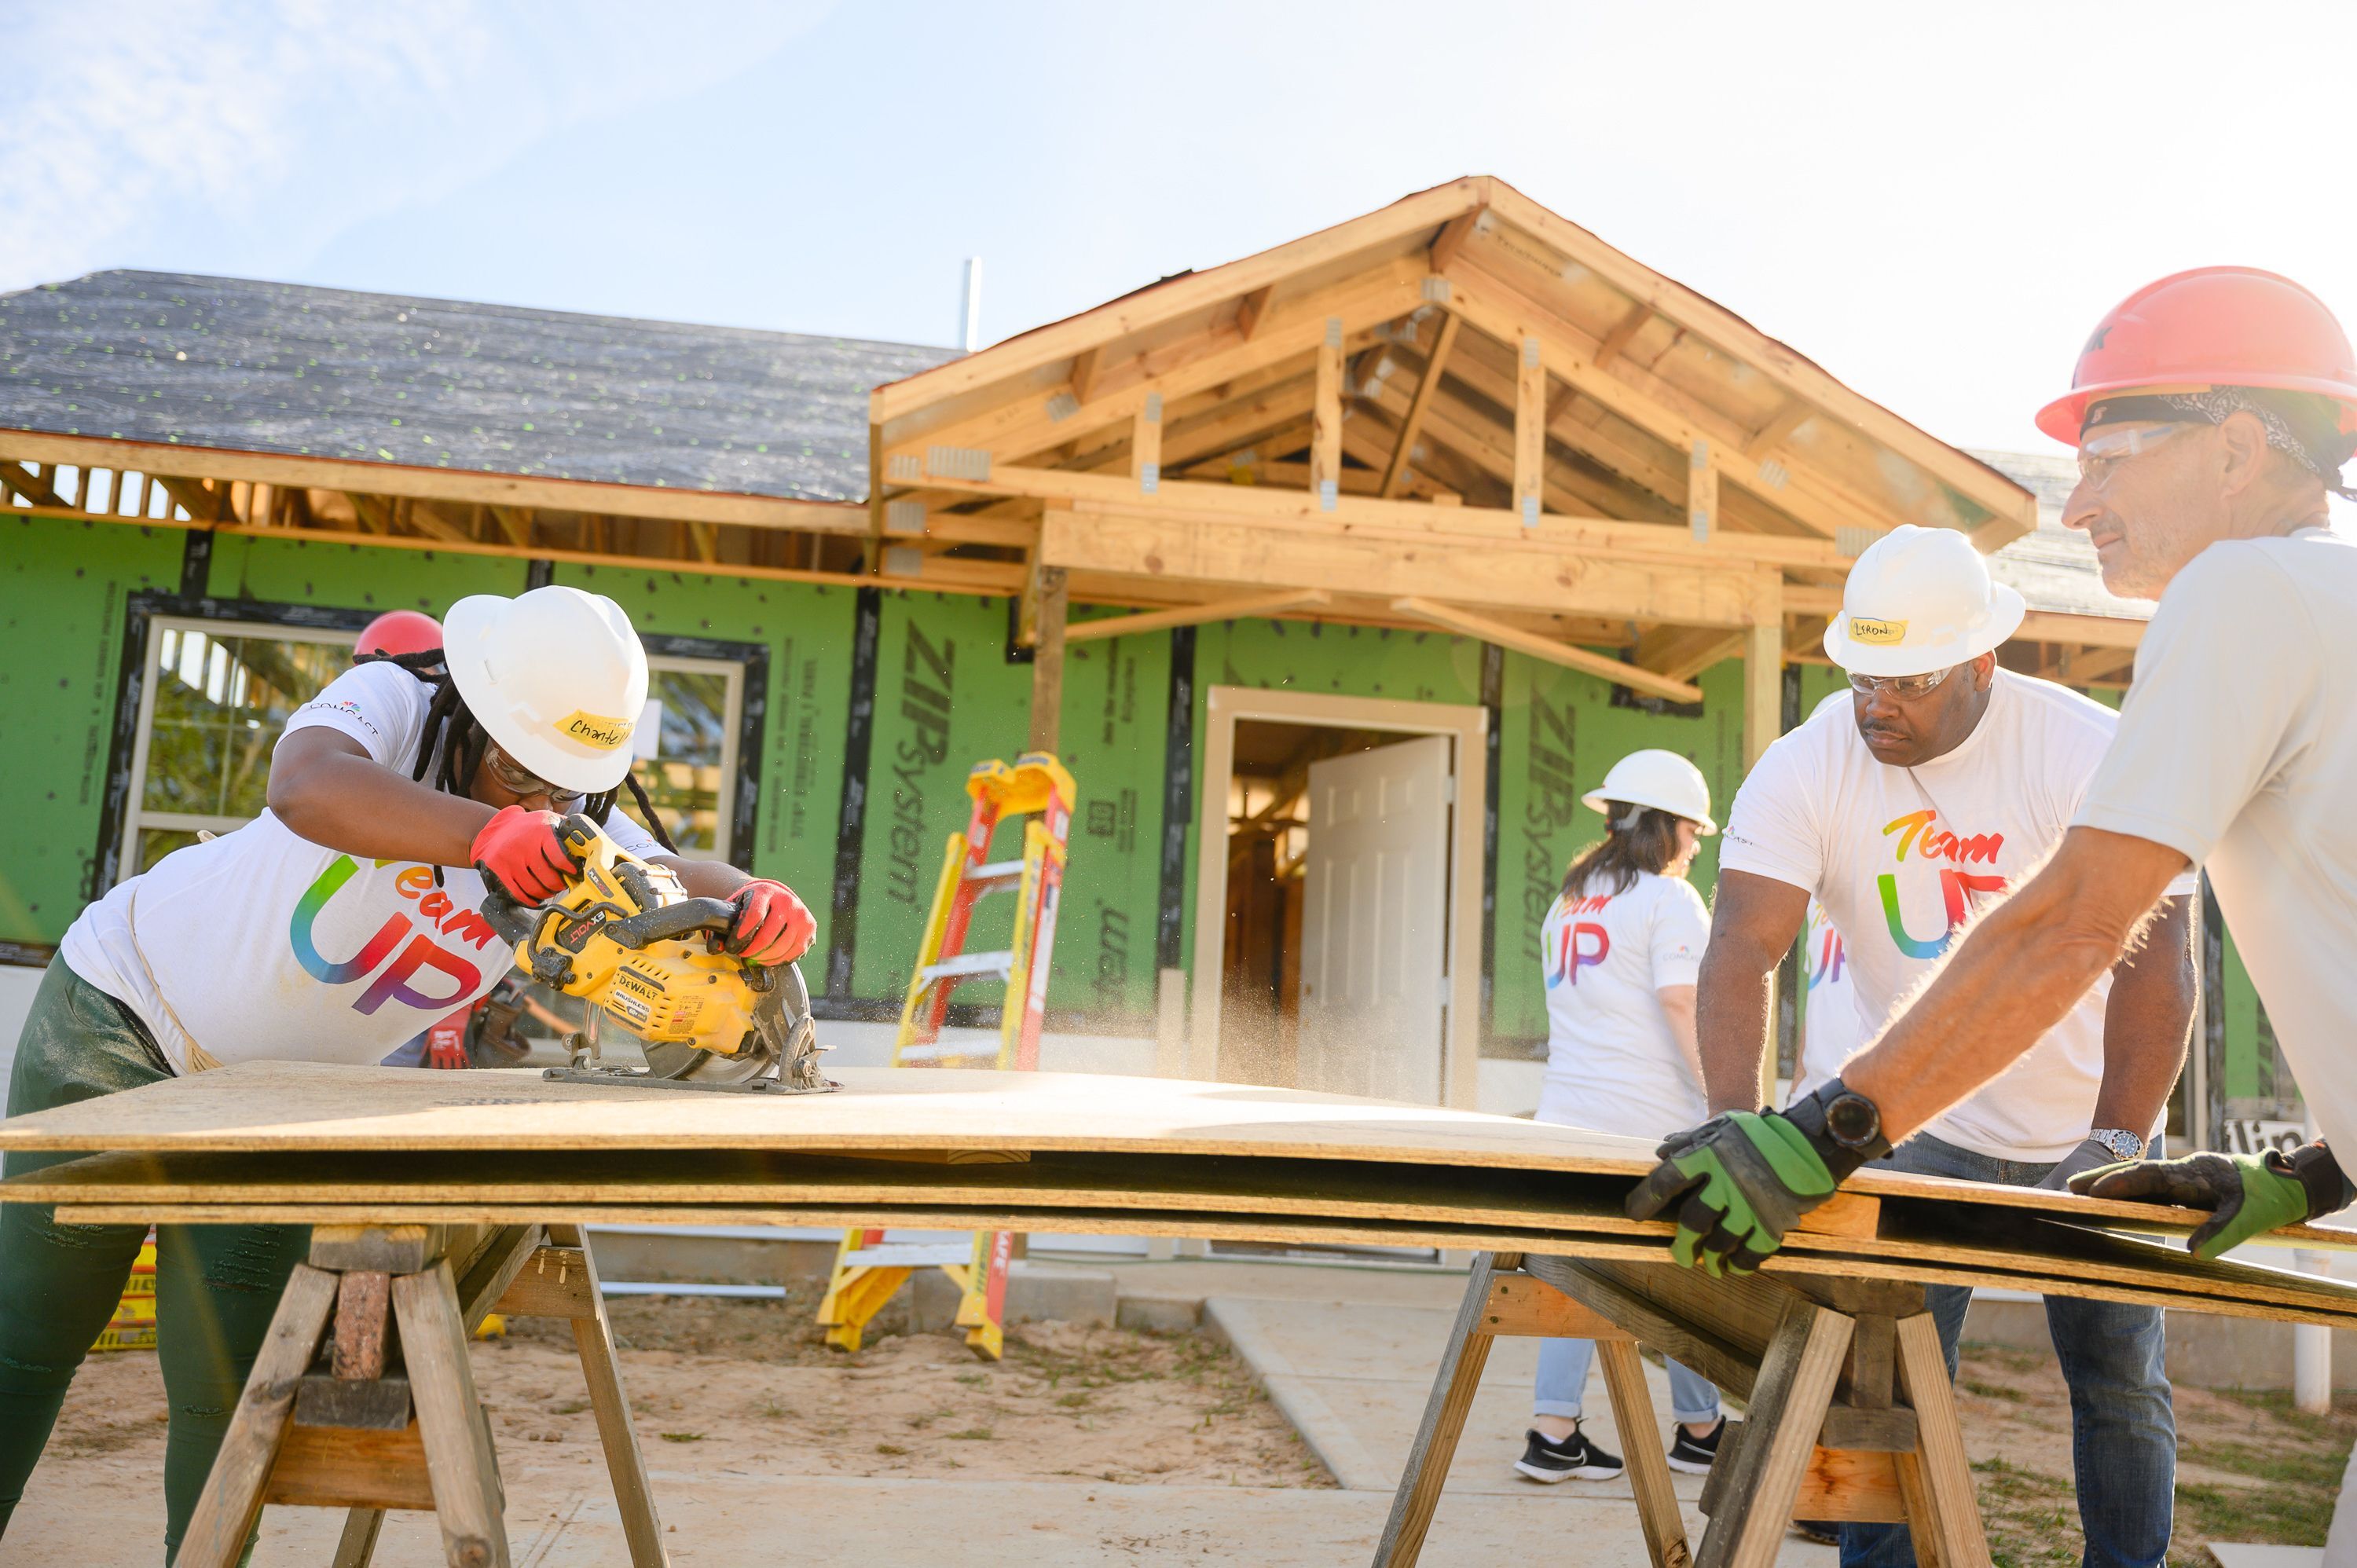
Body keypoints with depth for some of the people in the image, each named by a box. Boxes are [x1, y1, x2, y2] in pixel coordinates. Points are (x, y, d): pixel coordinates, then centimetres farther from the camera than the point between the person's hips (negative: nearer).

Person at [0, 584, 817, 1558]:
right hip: (128, 1010, -3)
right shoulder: (393, 702, -26)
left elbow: (695, 888, -22)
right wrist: (485, 831, -61)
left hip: (279, 1096, 3)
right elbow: (303, 788, -46)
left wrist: (762, 906, -46)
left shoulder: (578, 836, -14)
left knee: (224, 1384, 2)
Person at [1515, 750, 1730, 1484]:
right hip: (1648, 1114, -6)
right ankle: (1699, 1431, 22)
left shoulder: (1568, 900, 15)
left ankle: (1552, 1431, 8)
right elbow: (1681, 1004, -16)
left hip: (1570, 1112, 7)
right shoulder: (1669, 899, -7)